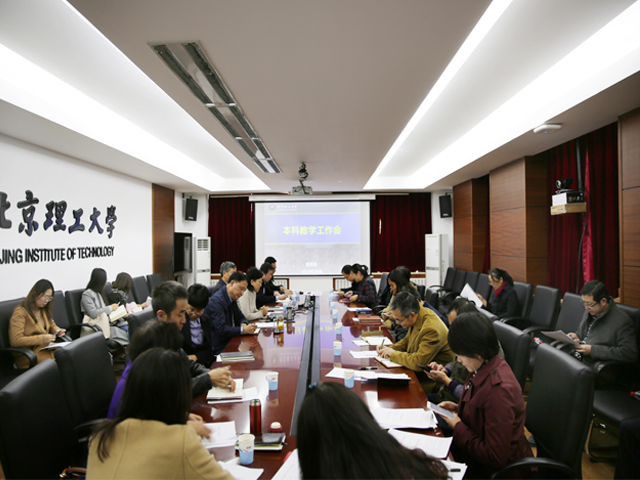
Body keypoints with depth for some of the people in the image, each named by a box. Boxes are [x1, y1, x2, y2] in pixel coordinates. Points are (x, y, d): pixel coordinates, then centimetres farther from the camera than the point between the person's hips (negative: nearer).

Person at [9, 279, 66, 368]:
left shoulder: (43, 310, 17)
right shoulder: (20, 312, -9)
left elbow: (51, 325, 32)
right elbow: (15, 340, -17)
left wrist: (57, 330, 8)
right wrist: (41, 339, -21)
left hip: (46, 347, 7)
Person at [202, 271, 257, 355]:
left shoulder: (233, 299, 9)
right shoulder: (216, 301, -18)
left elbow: (240, 317, 19)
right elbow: (221, 330, -24)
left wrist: (243, 324, -4)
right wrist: (243, 330, -28)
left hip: (230, 342, 9)